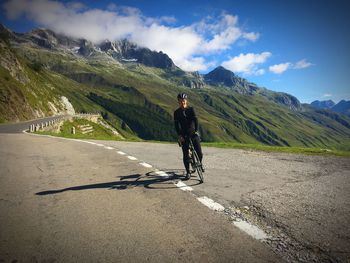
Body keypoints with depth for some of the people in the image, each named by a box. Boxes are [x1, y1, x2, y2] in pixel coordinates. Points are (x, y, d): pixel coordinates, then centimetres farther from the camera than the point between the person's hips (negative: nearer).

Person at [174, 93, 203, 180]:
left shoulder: (191, 109, 2)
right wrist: (179, 135, -18)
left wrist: (196, 130, -22)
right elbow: (177, 125, -6)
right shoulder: (176, 112, 1)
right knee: (185, 155, -2)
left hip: (193, 133, 0)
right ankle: (188, 172, 12)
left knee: (199, 152, -4)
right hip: (184, 135, 0)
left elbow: (195, 120, -8)